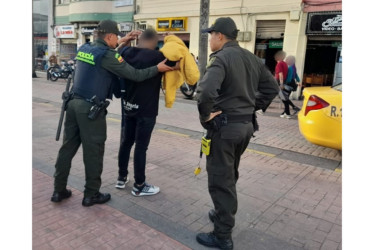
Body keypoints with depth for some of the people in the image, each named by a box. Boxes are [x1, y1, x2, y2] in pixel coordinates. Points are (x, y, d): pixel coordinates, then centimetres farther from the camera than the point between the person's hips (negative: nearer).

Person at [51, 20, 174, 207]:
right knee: (93, 151, 3)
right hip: (91, 108, -8)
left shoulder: (84, 48, 11)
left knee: (68, 147, 13)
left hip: (74, 103, 8)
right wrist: (158, 68, -4)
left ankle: (59, 190, 24)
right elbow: (135, 75, -15)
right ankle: (91, 194, 16)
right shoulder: (107, 55, -13)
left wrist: (121, 42, 35)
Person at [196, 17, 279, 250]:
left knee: (220, 181, 2)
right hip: (246, 125, 9)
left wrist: (206, 115, -18)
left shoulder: (222, 58, -16)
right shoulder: (252, 58, 10)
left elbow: (206, 91, -33)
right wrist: (253, 107, 12)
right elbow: (272, 87, 15)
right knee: (230, 176, 23)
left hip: (224, 126, -9)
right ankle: (224, 214, 39)